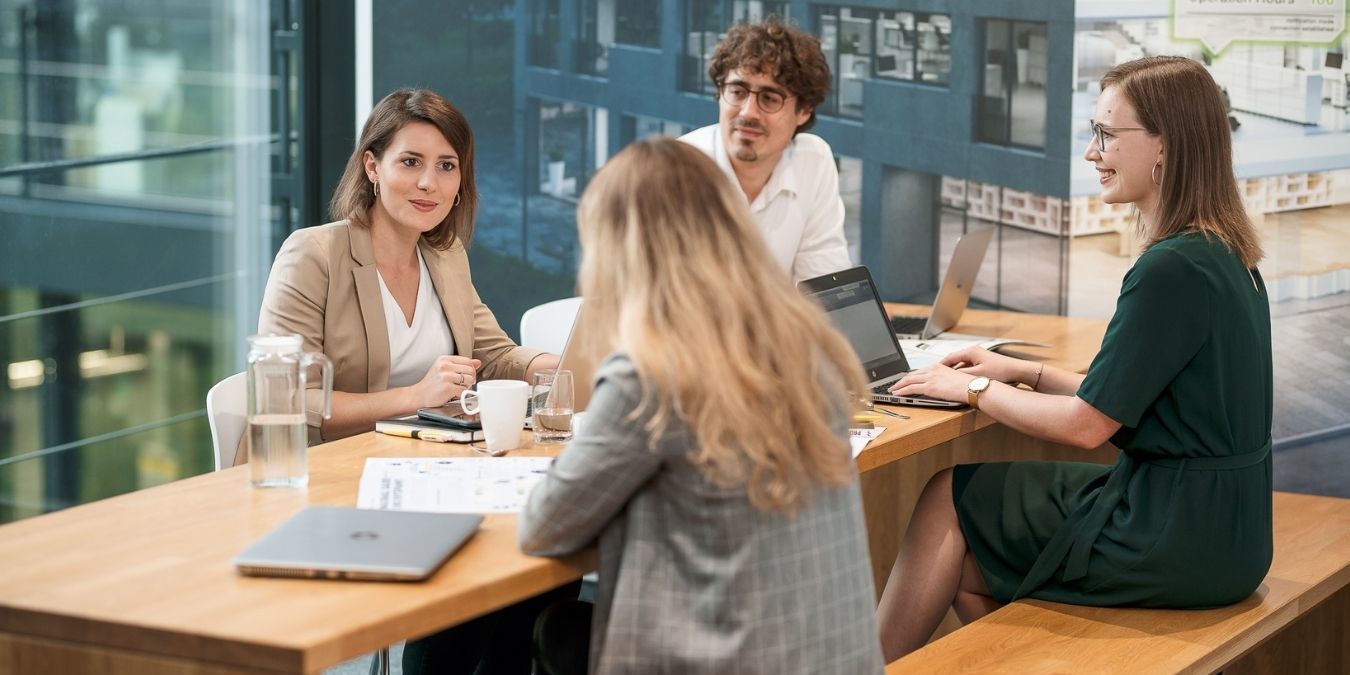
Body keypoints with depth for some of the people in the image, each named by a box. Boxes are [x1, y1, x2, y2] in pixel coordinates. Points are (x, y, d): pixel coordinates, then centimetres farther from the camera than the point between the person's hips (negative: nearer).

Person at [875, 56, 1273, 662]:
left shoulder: (1173, 270, -21)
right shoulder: (1224, 253, 9)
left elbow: (1087, 424, -16)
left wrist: (974, 389, -3)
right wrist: (1023, 372, 15)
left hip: (1178, 541, -9)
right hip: (1221, 527, 9)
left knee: (952, 498, 6)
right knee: (966, 560, 12)